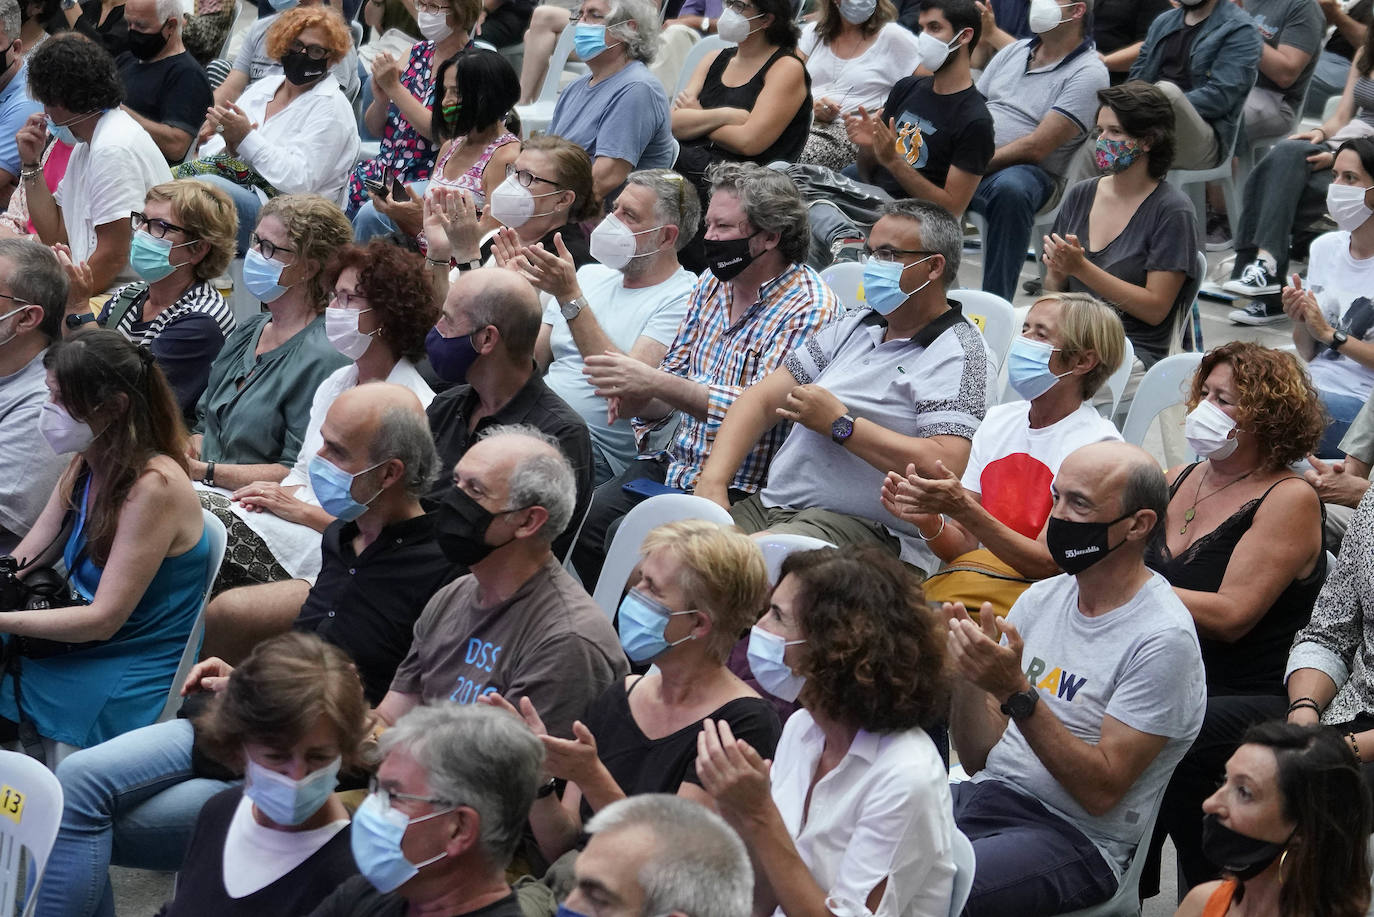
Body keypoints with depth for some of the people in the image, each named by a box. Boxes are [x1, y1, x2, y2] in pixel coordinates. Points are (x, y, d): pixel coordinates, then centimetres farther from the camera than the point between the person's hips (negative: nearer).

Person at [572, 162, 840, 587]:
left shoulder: (810, 308, -13)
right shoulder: (711, 285, 11)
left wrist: (657, 384, -28)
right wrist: (640, 398, -8)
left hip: (739, 488, -7)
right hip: (676, 463, 7)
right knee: (580, 522, -14)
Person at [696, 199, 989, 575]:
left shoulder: (957, 356, -5)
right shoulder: (854, 327, 20)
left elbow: (943, 468, -19)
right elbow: (762, 400, 16)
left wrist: (840, 424, -12)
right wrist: (713, 482, -1)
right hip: (768, 505, 7)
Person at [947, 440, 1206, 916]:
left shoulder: (1162, 639, -11)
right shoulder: (1041, 598, 10)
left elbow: (1101, 792, -15)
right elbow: (979, 756, 11)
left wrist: (1016, 693, -22)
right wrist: (966, 673, -8)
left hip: (1074, 837, -7)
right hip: (984, 795, 7)